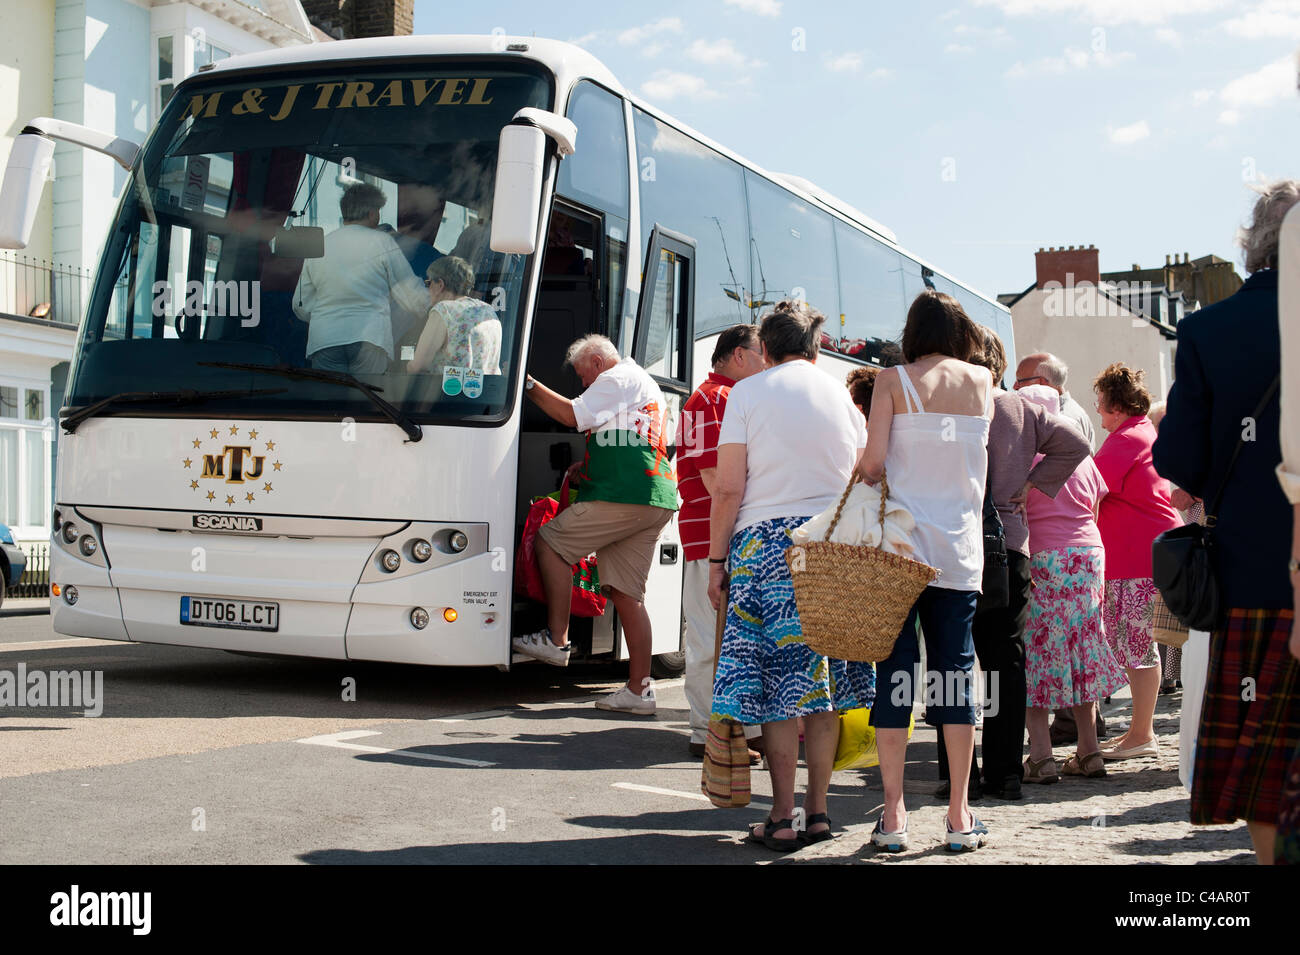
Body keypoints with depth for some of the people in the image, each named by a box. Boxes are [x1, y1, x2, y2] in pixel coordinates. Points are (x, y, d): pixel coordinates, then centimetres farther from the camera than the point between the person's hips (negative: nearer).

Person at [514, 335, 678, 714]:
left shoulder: (618, 378, -1)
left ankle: (556, 639, 0)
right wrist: (588, 465, 20)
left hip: (623, 497, -10)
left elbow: (571, 414, -7)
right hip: (657, 502, 10)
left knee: (550, 540, -1)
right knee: (626, 593, 7)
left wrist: (529, 385, 2)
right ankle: (639, 689, 5)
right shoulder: (645, 385, 31)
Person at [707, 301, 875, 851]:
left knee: (777, 682, -1)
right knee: (823, 679, 9)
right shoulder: (840, 394, 12)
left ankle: (782, 819, 0)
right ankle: (817, 810, 12)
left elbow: (728, 487, -4)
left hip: (765, 541, -3)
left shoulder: (747, 392, 2)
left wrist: (716, 561, 2)